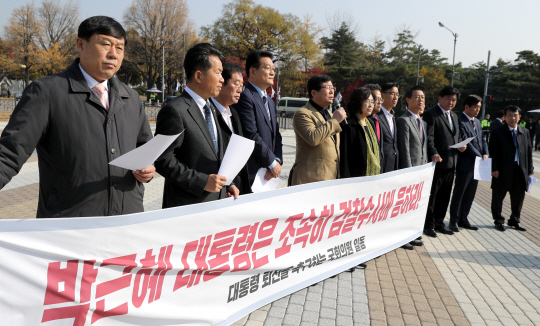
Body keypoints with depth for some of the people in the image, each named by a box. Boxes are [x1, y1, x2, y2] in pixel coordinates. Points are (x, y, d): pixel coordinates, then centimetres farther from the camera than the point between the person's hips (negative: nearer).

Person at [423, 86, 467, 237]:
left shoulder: (454, 116, 20)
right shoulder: (431, 114, -7)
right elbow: (429, 137, -16)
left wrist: (461, 146, 5)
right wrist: (433, 153, -29)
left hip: (451, 162, 8)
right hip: (437, 162, -8)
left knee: (444, 195, 14)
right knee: (432, 195, 0)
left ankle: (439, 223, 25)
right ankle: (428, 225, 10)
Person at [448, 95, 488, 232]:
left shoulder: (477, 122, 15)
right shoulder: (460, 122, -14)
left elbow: (482, 139, 16)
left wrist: (485, 154, -1)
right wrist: (479, 157, -15)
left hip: (477, 164, 8)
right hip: (465, 164, -8)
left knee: (470, 193, 13)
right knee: (459, 193, 1)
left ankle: (463, 219, 24)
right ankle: (453, 221, 12)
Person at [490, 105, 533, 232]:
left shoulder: (525, 132, 10)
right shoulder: (497, 132, -3)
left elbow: (529, 151, 11)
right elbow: (492, 152, -6)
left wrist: (530, 169, 6)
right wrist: (494, 168, -14)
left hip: (520, 171, 4)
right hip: (502, 171, -4)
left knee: (518, 198, 13)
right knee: (498, 197, 7)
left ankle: (514, 220, 30)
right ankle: (498, 221, 23)